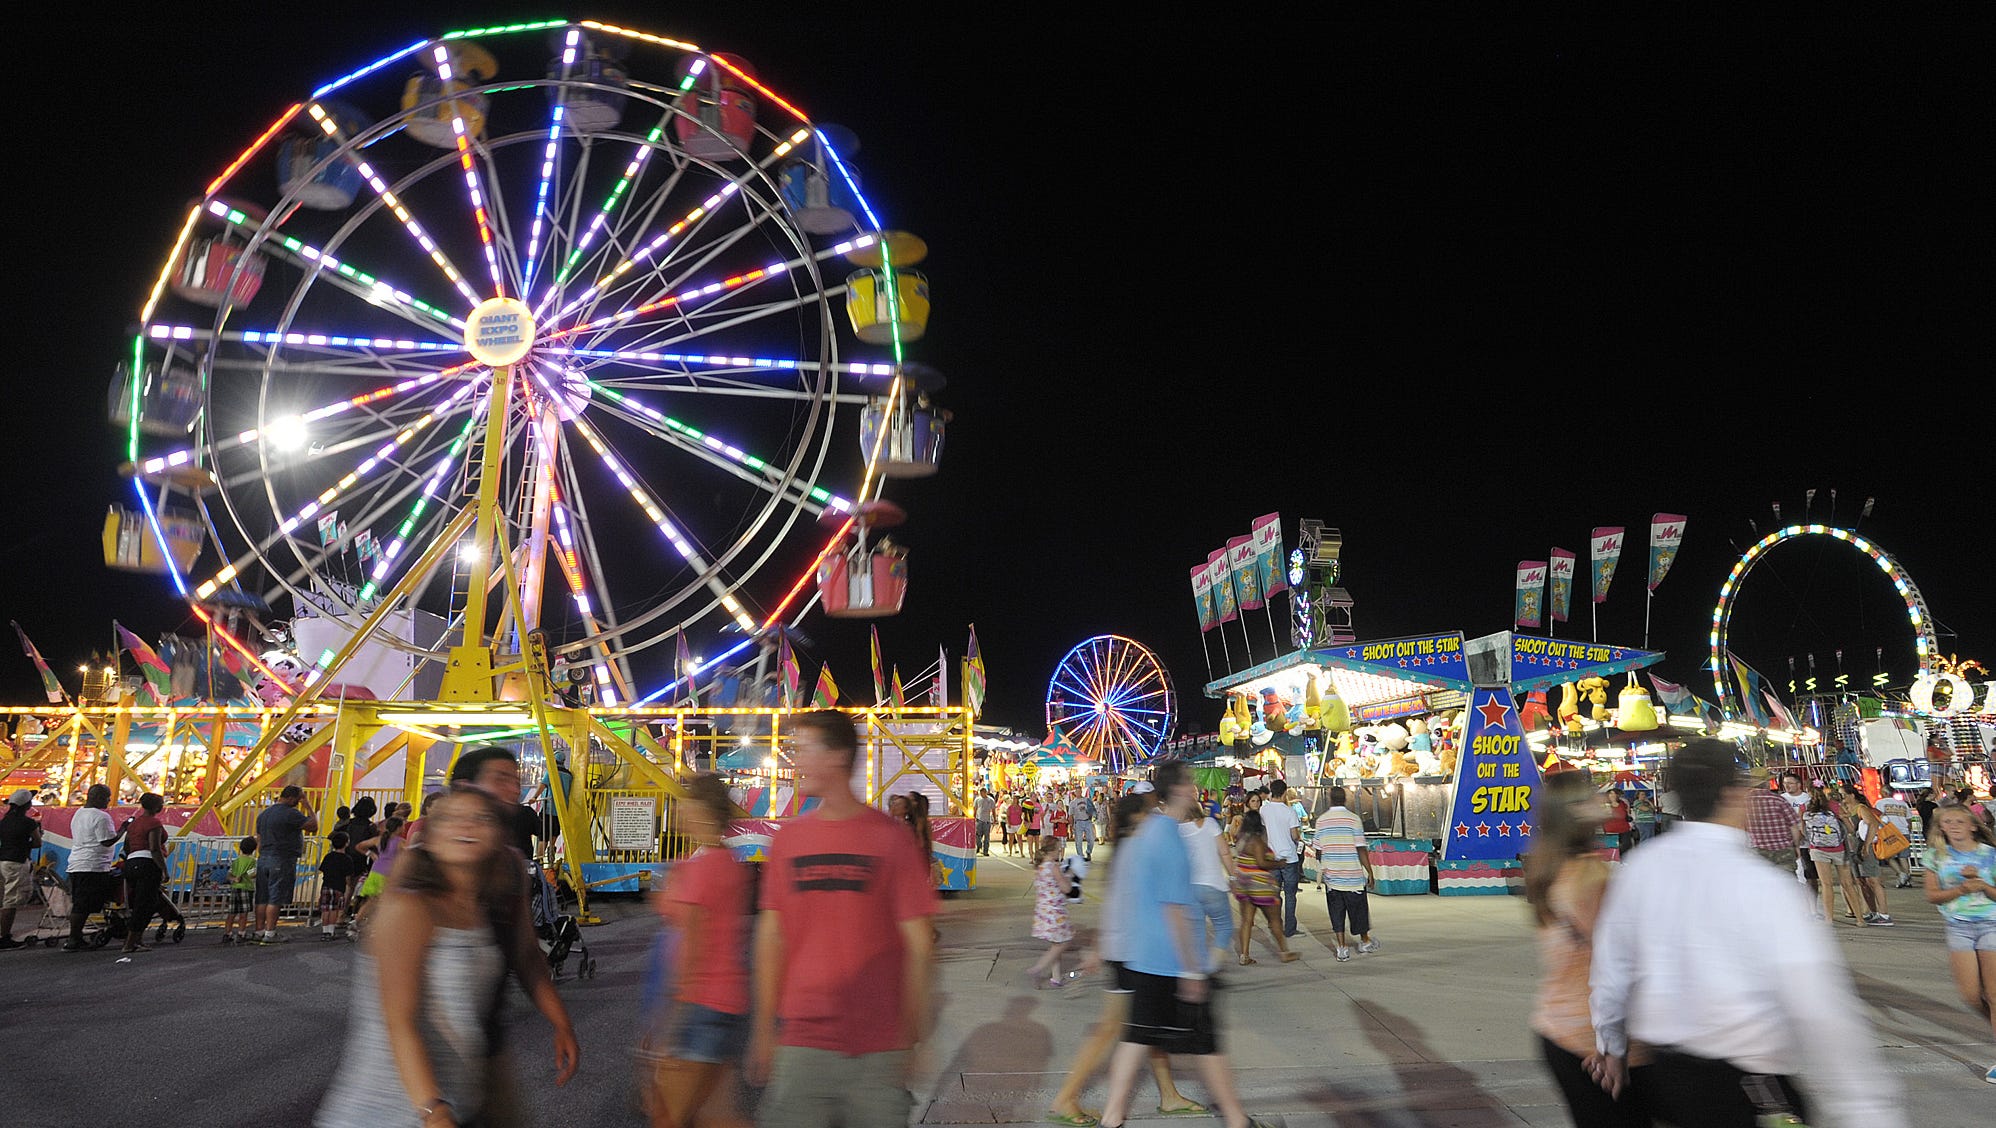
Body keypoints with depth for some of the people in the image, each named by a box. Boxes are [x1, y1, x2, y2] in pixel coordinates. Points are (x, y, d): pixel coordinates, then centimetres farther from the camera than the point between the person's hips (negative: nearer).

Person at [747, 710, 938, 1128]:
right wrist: (764, 1030, 7)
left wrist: (911, 1037, -5)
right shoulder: (788, 838, 4)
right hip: (802, 1043, 3)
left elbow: (918, 944, -4)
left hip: (877, 1048, -2)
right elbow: (771, 937, 8)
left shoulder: (890, 837, -6)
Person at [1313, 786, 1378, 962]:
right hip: (1352, 874, -2)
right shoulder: (1353, 819, -8)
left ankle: (1342, 948, 6)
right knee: (1358, 908, 14)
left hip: (1331, 874, 2)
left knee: (1336, 911, 8)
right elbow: (1361, 849, -10)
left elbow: (1319, 850, 4)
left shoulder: (1321, 820, 0)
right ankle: (1365, 942, 30)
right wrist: (1370, 872, -3)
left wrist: (1321, 868, 21)